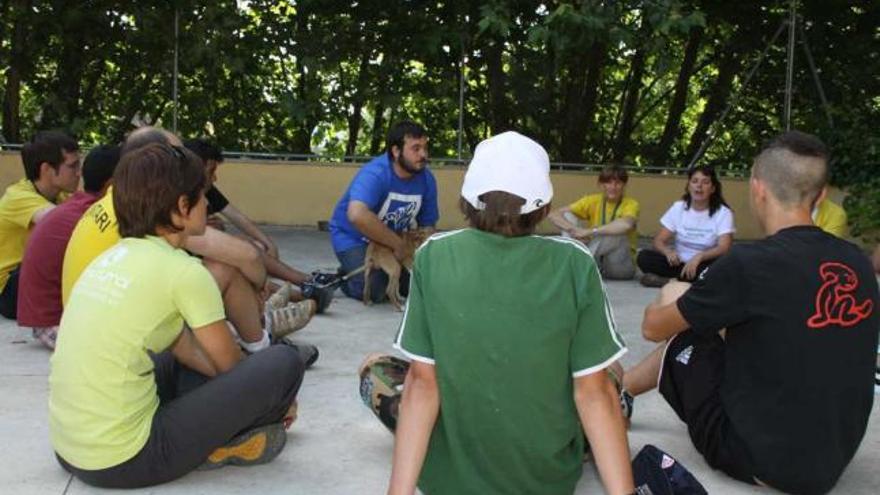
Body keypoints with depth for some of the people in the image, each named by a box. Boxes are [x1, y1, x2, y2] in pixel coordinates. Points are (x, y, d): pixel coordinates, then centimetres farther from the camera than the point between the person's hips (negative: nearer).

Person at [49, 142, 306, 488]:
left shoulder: (114, 257, 9)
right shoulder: (183, 271, -14)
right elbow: (231, 366, -1)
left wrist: (261, 394, 21)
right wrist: (275, 398, 19)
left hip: (69, 448, 9)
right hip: (123, 460, -9)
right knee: (284, 364, -6)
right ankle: (221, 442, 11)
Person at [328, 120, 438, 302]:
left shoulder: (427, 179, -12)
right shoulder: (375, 173, -32)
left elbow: (427, 226, -3)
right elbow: (357, 216, -48)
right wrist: (398, 244, -39)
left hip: (393, 240, 6)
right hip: (353, 238, -6)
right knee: (374, 290, -23)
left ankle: (384, 273, 29)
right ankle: (346, 276, 10)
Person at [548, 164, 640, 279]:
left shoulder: (631, 204, -11)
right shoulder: (593, 201, -2)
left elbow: (626, 225, -37)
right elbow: (554, 214, -11)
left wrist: (590, 231, -37)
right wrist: (573, 229, -30)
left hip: (621, 266, -3)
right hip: (594, 264, 3)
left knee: (617, 232, -33)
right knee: (568, 216, -10)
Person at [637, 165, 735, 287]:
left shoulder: (723, 213, -6)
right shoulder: (678, 207, 2)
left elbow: (724, 248, -18)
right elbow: (659, 241, -1)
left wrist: (699, 257, -38)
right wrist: (668, 251, -26)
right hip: (680, 263, 2)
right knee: (644, 257, -22)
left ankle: (669, 281, -29)